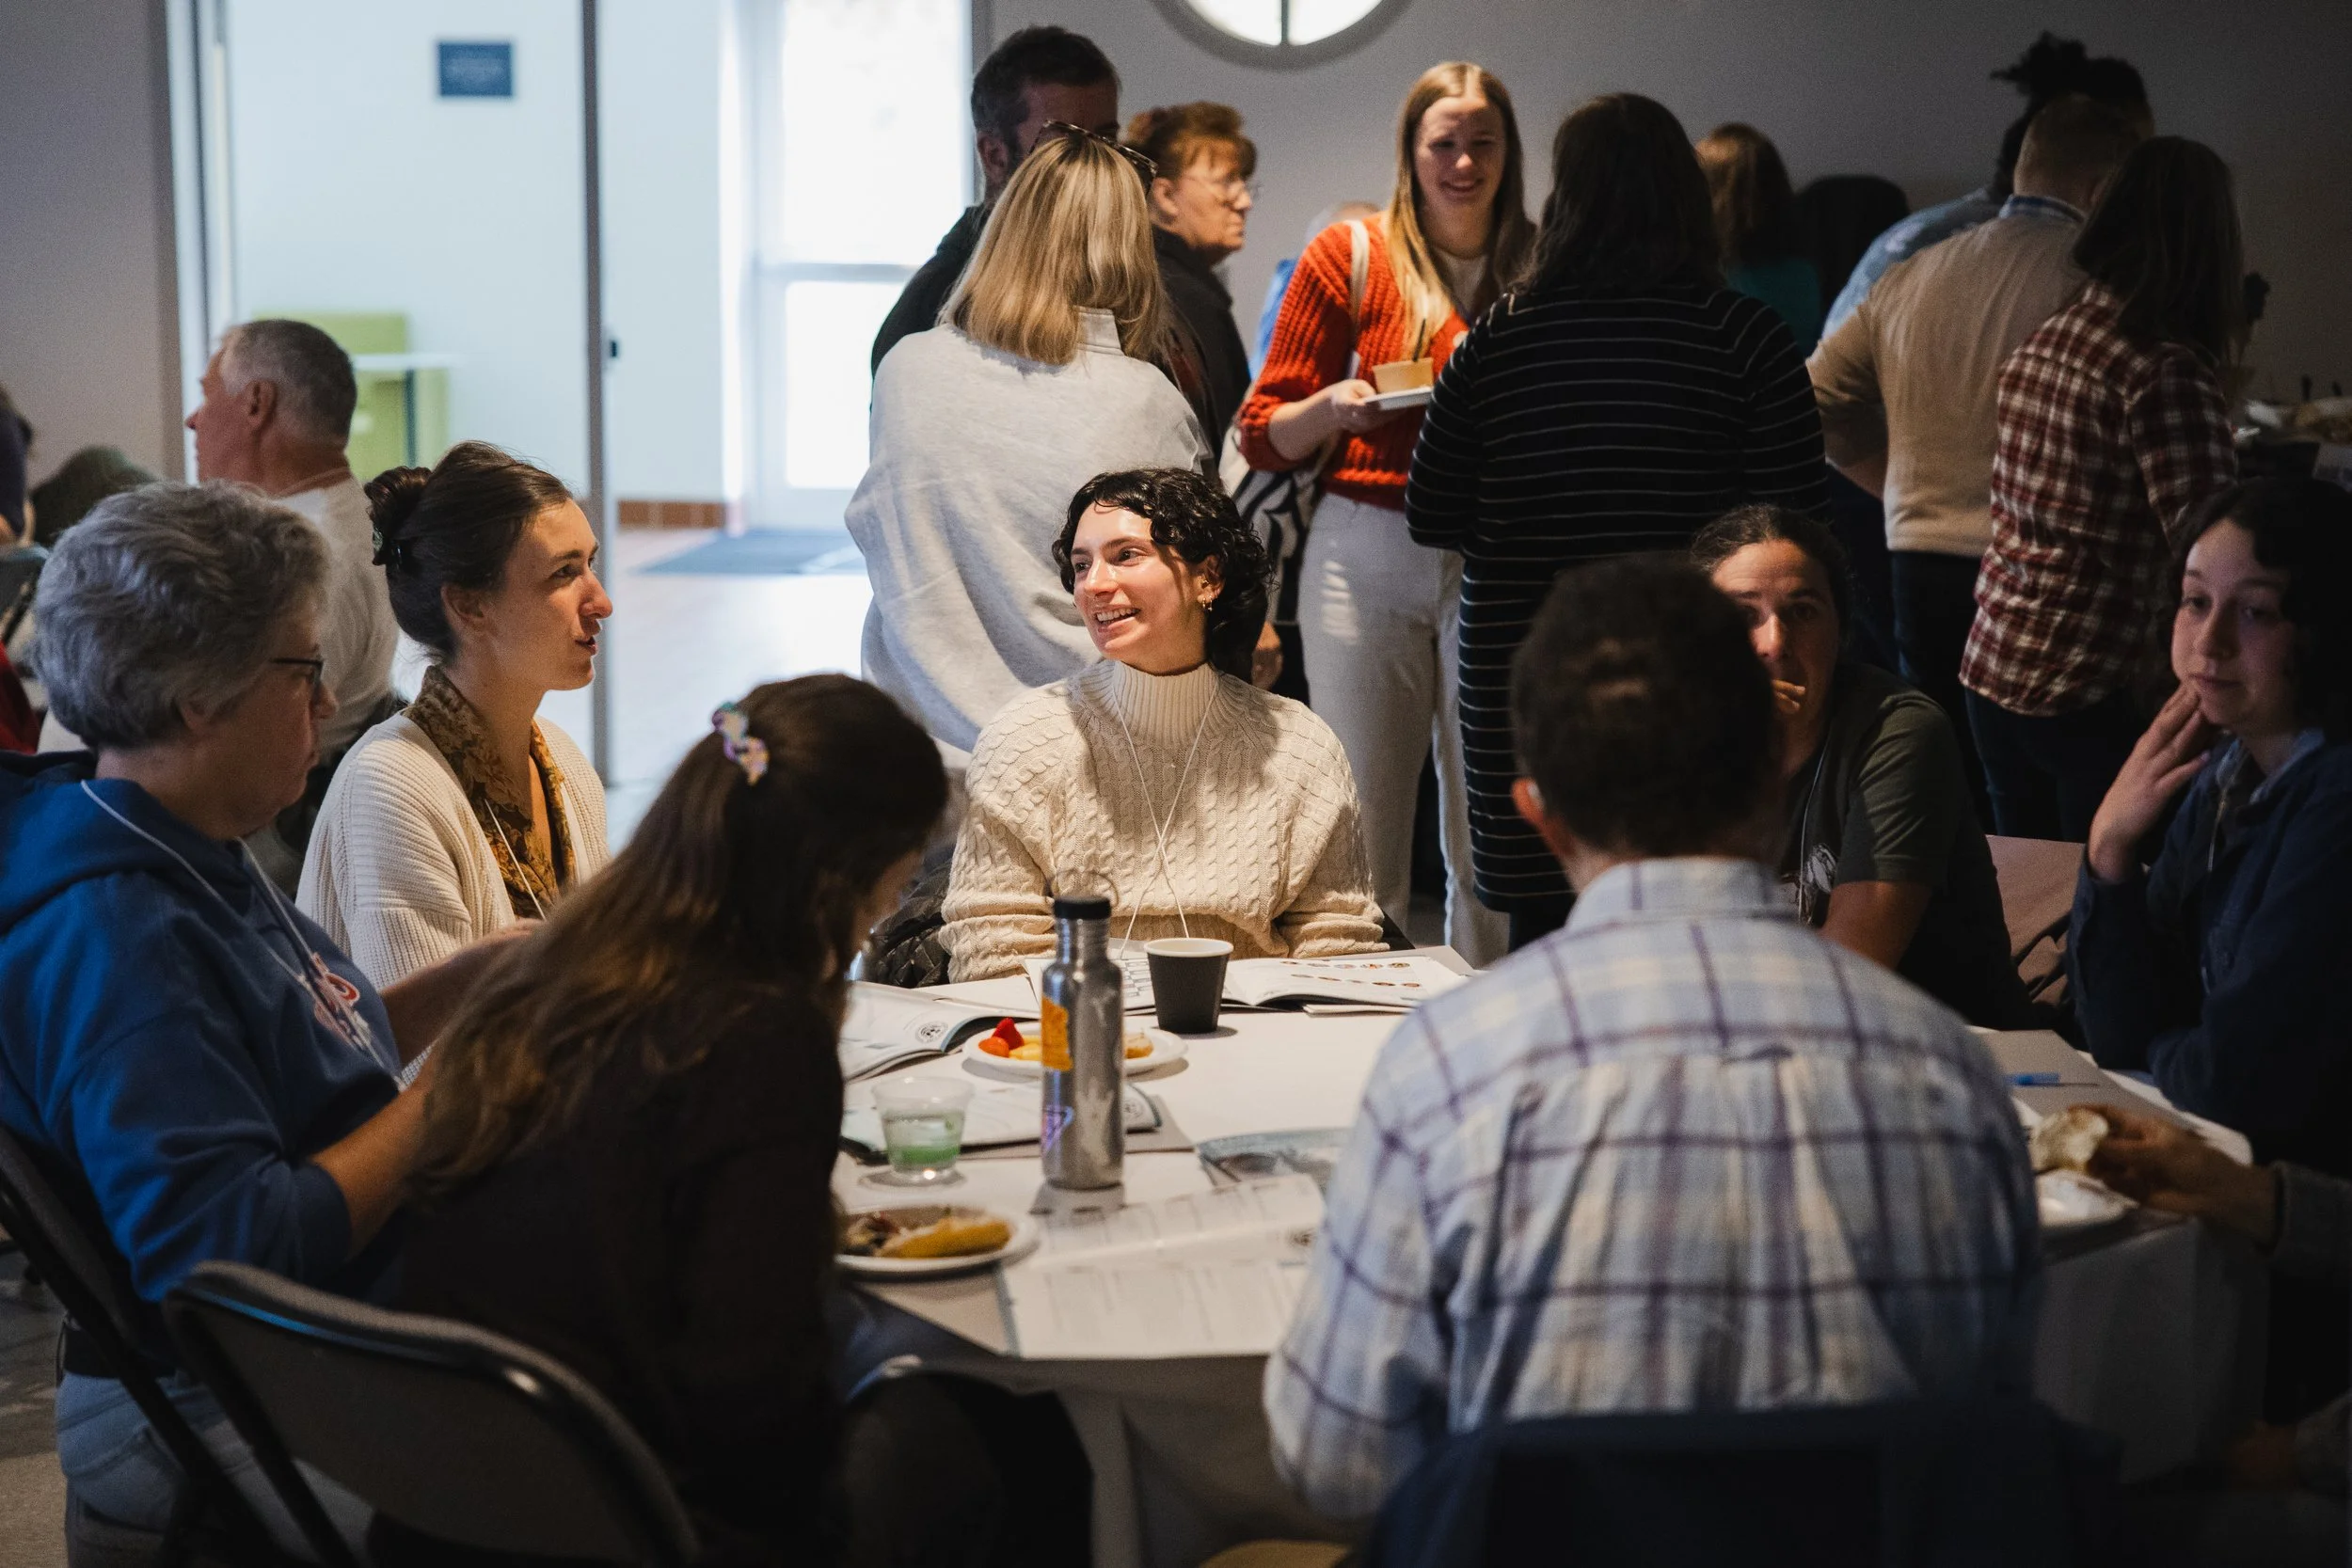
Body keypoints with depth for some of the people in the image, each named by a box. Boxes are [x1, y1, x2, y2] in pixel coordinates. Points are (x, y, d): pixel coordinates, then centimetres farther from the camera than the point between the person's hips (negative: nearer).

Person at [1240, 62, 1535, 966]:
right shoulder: (1349, 258, 3)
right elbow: (1264, 435, 3)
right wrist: (1337, 405, -16)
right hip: (1368, 556, -1)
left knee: (1487, 832, 3)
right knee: (1364, 832, -1)